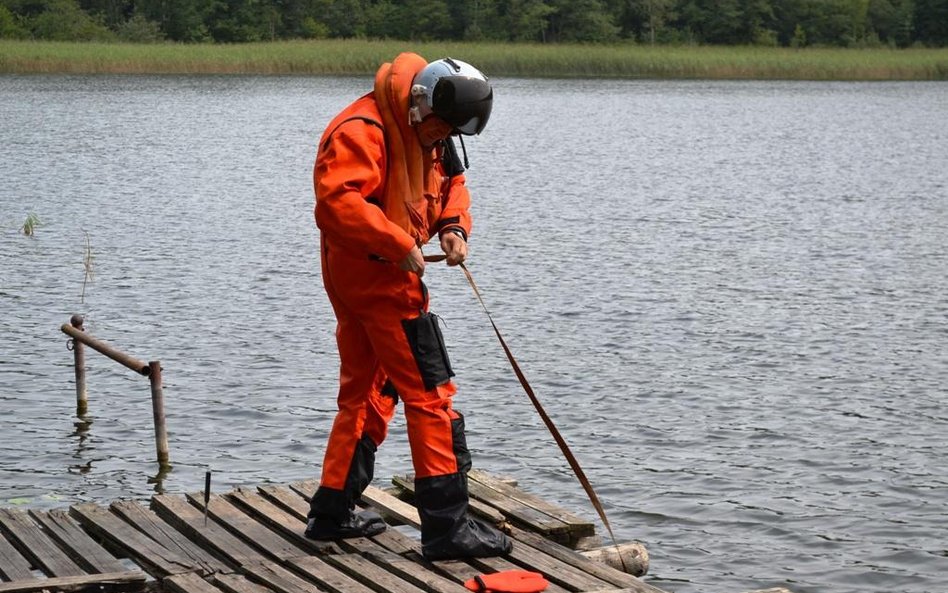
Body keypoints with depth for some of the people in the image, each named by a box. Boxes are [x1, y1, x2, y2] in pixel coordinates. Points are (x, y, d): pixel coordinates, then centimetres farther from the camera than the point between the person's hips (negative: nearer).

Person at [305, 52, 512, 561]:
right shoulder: (361, 132, -20)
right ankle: (446, 526, -7)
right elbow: (336, 201, -31)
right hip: (373, 276, -11)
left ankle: (333, 511, 26)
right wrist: (401, 245, -28)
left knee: (366, 392, 17)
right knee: (431, 392, -9)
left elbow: (450, 181, 23)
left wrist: (453, 225, 3)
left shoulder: (426, 133, 11)